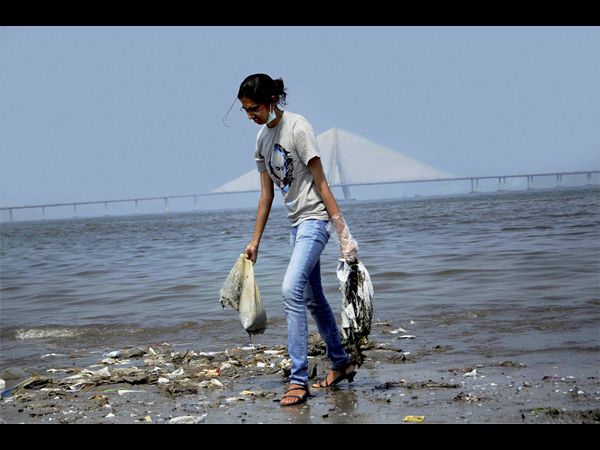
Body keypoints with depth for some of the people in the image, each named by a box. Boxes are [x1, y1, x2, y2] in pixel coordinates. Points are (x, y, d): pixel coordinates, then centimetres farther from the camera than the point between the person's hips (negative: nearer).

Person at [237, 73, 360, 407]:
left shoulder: (297, 128, -14)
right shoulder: (262, 138, 9)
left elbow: (321, 184, -16)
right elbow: (266, 195, 14)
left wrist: (343, 231, -17)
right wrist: (255, 241, 15)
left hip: (314, 220, -9)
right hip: (296, 223, 9)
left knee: (291, 290, -20)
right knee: (313, 297, 14)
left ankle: (299, 380, -19)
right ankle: (342, 364, 29)